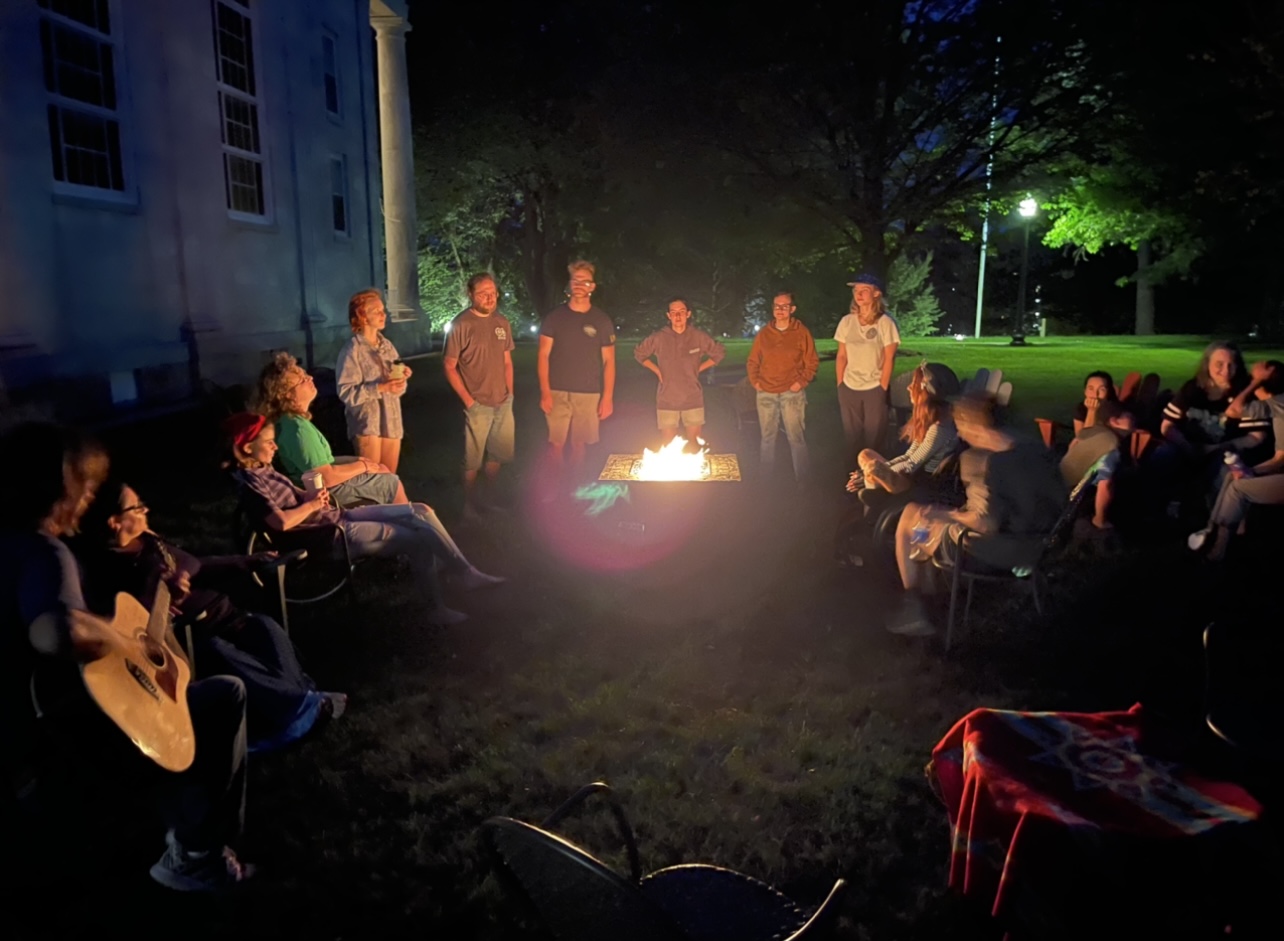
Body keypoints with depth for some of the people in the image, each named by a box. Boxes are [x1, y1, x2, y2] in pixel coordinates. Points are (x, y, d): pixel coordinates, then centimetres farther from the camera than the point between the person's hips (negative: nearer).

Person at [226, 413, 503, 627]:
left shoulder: (263, 470, 12)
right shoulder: (249, 482, -17)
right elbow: (282, 521, -30)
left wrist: (312, 495, -2)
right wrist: (313, 504, -13)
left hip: (337, 516, 10)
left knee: (421, 512, -1)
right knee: (418, 538, -9)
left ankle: (466, 573, 2)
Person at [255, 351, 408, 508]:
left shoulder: (290, 420, 2)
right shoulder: (298, 429, -29)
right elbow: (327, 478, -28)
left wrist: (358, 460, 6)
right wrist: (363, 466, -14)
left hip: (329, 483, 9)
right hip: (327, 492, -9)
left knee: (382, 470, 18)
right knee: (392, 483, 3)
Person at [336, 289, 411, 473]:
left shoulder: (387, 345, 11)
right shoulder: (352, 350, -10)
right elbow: (346, 393, -17)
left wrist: (402, 377, -5)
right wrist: (381, 388, -24)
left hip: (391, 421, 7)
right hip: (367, 423, -6)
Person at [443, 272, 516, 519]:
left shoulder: (502, 323, 8)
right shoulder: (461, 325, -11)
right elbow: (449, 366, -10)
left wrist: (510, 393, 7)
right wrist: (468, 400, -14)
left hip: (503, 404, 6)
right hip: (478, 405, -6)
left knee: (497, 454, 17)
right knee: (473, 459, 3)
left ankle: (491, 497, 33)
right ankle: (469, 504, 18)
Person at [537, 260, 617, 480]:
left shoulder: (602, 320, 4)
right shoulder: (555, 316, 3)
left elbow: (609, 361, 5)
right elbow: (543, 356, 1)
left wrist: (608, 397, -1)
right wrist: (545, 393, -7)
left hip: (589, 394, 1)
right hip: (558, 392, 0)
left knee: (579, 444, 6)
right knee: (556, 444, -2)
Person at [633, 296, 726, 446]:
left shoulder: (699, 336, -4)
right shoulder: (658, 338, -4)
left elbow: (720, 352, 11)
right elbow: (638, 353, 12)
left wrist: (699, 368, 4)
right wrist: (656, 370, 4)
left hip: (693, 399, 0)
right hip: (667, 400, 0)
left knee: (694, 443, 6)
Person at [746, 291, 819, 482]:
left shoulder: (801, 332, 0)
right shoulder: (763, 333, 9)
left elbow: (812, 362, 1)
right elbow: (752, 361, 14)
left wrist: (801, 382, -8)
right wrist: (755, 381, 2)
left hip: (792, 393, -3)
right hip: (766, 394, 3)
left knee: (796, 438, -4)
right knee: (767, 438, 10)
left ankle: (801, 479, 5)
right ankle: (765, 478, 20)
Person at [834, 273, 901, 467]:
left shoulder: (885, 322, -7)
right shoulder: (846, 321, 4)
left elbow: (889, 359, -7)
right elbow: (842, 356, 8)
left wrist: (883, 388, -10)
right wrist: (840, 385, 4)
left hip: (874, 388, -4)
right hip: (849, 388, 4)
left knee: (874, 437, 2)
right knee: (852, 436, 11)